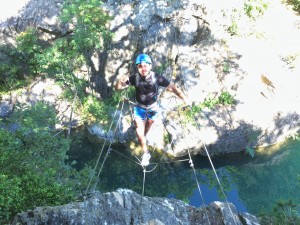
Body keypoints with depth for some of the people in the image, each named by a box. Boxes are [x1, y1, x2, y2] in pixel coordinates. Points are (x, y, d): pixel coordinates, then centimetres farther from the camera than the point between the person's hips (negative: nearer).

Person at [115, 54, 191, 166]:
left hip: (153, 107, 1)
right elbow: (118, 87, -23)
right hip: (139, 108, -1)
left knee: (148, 126, 27)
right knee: (139, 132, -3)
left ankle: (143, 138, 61)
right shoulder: (135, 78, -26)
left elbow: (172, 87, -29)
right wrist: (121, 81, -46)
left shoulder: (157, 78, -28)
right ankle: (145, 153, 22)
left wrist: (184, 97, -42)